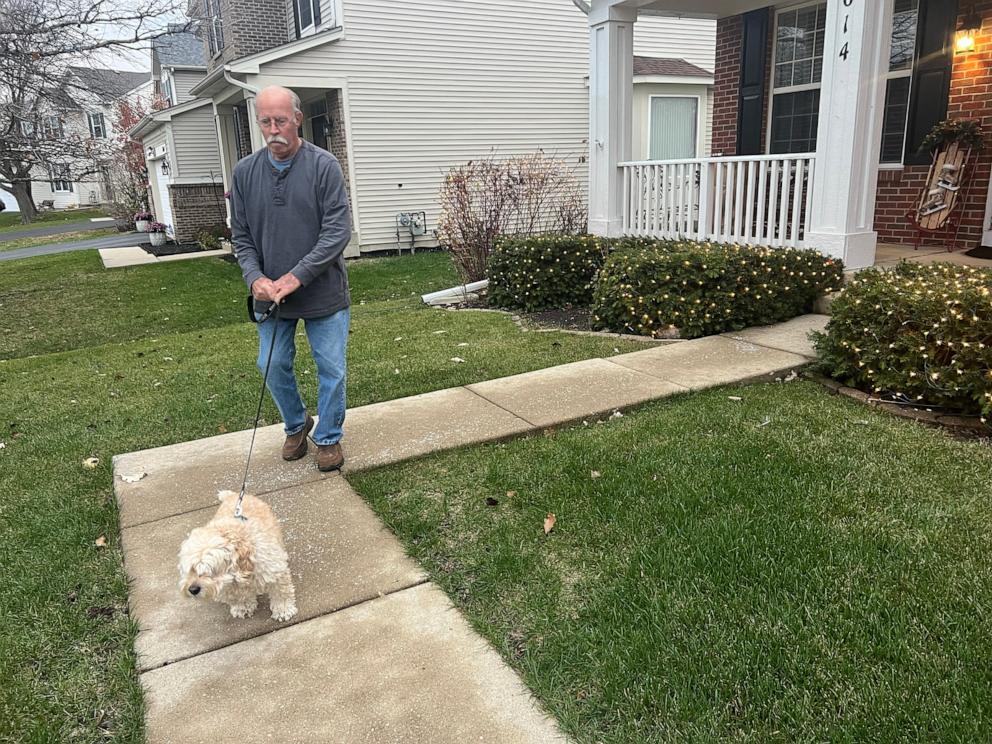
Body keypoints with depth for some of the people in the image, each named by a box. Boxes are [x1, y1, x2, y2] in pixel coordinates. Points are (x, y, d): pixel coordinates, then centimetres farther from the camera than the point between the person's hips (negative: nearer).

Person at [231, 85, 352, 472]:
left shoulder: (324, 165, -9)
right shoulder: (245, 172, 3)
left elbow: (337, 231, -14)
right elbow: (241, 236, 7)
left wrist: (297, 276, -19)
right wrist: (255, 277, -11)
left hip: (323, 292, -3)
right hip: (271, 295, 4)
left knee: (331, 368, 4)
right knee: (273, 366, 10)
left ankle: (328, 437, 25)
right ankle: (296, 425, 36)